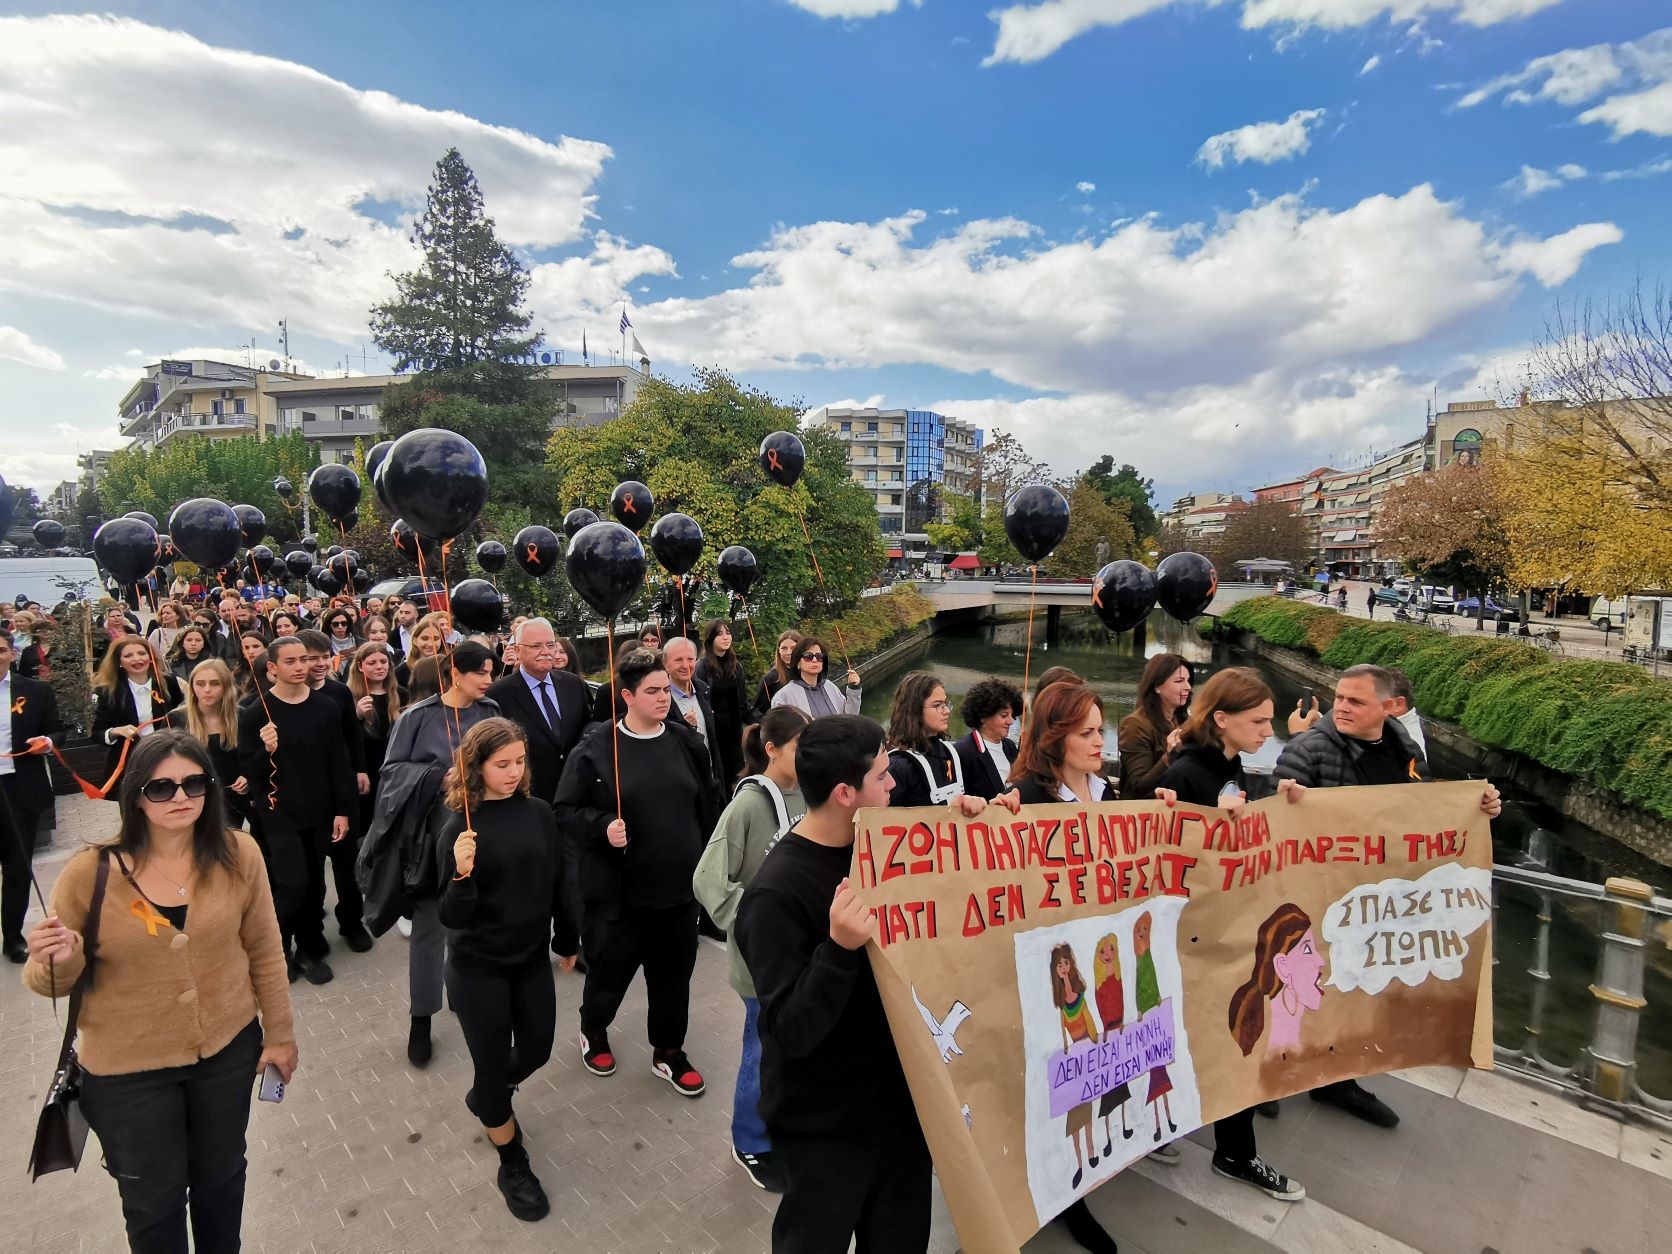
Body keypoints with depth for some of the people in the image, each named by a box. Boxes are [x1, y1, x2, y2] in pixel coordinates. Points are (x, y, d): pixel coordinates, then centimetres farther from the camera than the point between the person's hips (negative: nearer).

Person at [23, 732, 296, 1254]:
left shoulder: (238, 854, -13)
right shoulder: (89, 873, -17)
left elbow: (264, 950, -2)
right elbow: (48, 981, -5)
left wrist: (279, 1032, 3)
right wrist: (59, 962, -28)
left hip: (229, 1049, 2)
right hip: (127, 1070, -1)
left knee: (221, 1175, 24)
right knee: (154, 1202, 18)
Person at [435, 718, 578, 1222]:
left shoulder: (538, 812, -7)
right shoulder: (461, 828, -18)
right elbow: (452, 918, -18)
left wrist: (567, 940, 13)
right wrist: (461, 874, -37)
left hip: (532, 958, 4)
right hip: (478, 968, -4)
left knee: (536, 1050, 17)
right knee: (494, 1062, 9)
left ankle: (484, 1099, 51)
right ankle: (513, 1165, 34)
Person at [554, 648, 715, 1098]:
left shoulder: (687, 742, -1)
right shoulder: (595, 748, -11)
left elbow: (705, 808, 7)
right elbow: (565, 810, -7)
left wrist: (704, 863, 9)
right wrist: (602, 825, -23)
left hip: (678, 884, 3)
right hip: (618, 888, -3)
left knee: (673, 974, 15)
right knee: (610, 969, 15)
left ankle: (668, 1052, 37)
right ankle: (593, 1030, 46)